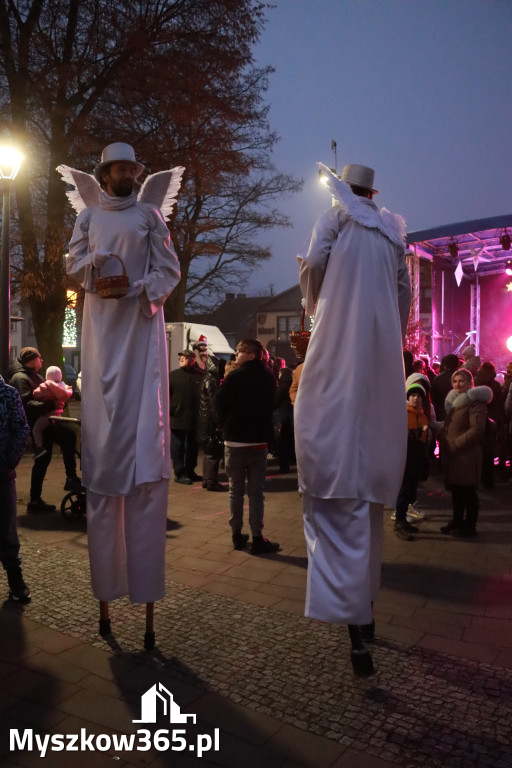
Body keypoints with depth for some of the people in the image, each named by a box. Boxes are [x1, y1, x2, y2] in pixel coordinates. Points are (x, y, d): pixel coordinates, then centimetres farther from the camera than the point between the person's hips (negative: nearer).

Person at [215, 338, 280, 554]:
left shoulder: (234, 377, -11)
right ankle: (257, 538, 4)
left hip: (234, 440, -2)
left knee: (235, 489, 10)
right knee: (256, 491, 5)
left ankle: (237, 535, 17)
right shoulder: (269, 377, 0)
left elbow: (220, 405, -6)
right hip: (259, 440, 2)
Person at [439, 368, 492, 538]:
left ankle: (469, 527, 12)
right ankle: (457, 522, 28)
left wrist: (455, 443, -17)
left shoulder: (475, 401, -11)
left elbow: (477, 429, -19)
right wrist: (444, 441, 8)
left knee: (468, 492, 2)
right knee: (456, 490, 16)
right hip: (452, 455, 8)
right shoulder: (452, 400, 16)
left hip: (467, 455, -8)